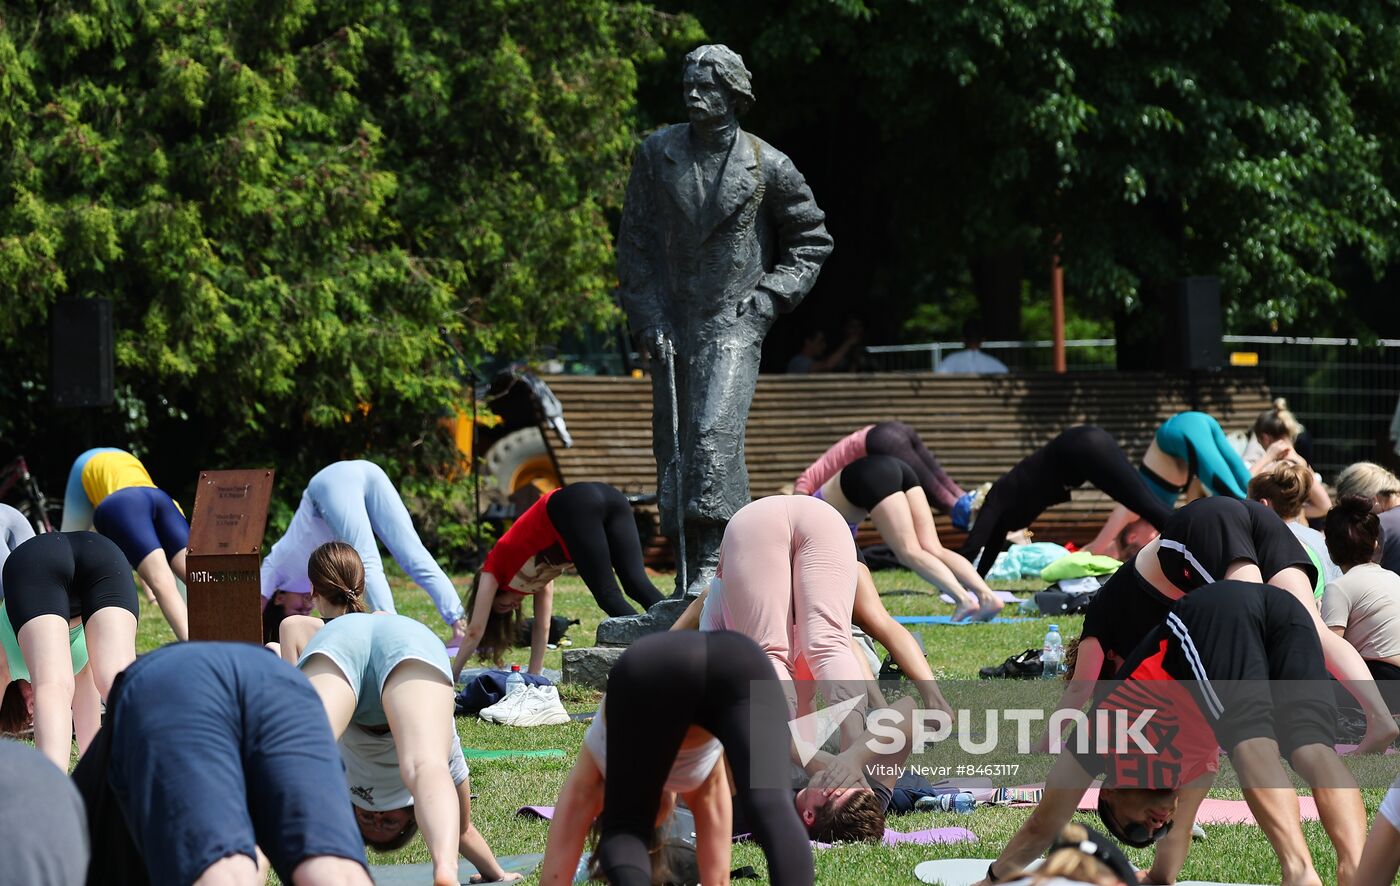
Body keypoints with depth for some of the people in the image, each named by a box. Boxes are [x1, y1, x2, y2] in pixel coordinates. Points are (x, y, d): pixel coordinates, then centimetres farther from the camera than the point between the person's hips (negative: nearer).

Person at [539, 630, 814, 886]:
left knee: (623, 834, 10)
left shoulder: (590, 773, 40)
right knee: (772, 809, -13)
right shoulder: (701, 772, 45)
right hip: (741, 665, 2)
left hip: (651, 675, -2)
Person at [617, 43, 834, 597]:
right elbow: (634, 245, 6)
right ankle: (692, 561, 15)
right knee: (673, 443, 6)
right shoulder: (656, 155, 4)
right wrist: (649, 320, -2)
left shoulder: (767, 167, -1)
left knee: (715, 433, -19)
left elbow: (812, 242, 9)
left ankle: (711, 565, -22)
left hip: (733, 324, -4)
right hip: (670, 322, 4)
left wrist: (766, 301, -2)